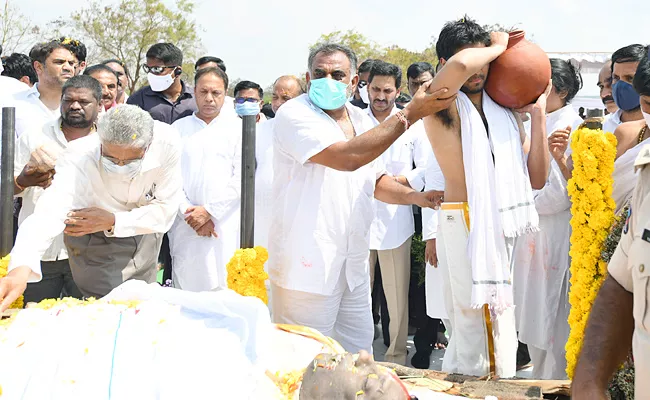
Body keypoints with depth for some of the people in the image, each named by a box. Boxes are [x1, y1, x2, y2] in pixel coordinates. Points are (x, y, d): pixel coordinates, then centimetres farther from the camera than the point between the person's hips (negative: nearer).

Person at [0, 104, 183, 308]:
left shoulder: (166, 144, -29)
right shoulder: (78, 158, -36)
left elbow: (165, 210, -20)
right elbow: (50, 213, -50)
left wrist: (113, 222, -31)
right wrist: (21, 268, -66)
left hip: (145, 236, 3)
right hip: (95, 244, -3)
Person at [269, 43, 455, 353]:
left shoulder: (360, 120, 13)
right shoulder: (294, 115, -12)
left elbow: (375, 179, 26)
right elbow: (347, 157, -26)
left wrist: (412, 196, 4)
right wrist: (409, 115, -23)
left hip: (353, 266, 8)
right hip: (307, 266, -7)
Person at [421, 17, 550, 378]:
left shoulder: (505, 114, 14)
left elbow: (536, 178, 9)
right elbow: (461, 65, -29)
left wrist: (538, 114, 6)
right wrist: (500, 46, -9)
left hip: (501, 224, 7)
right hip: (464, 222, -7)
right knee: (480, 323, -9)